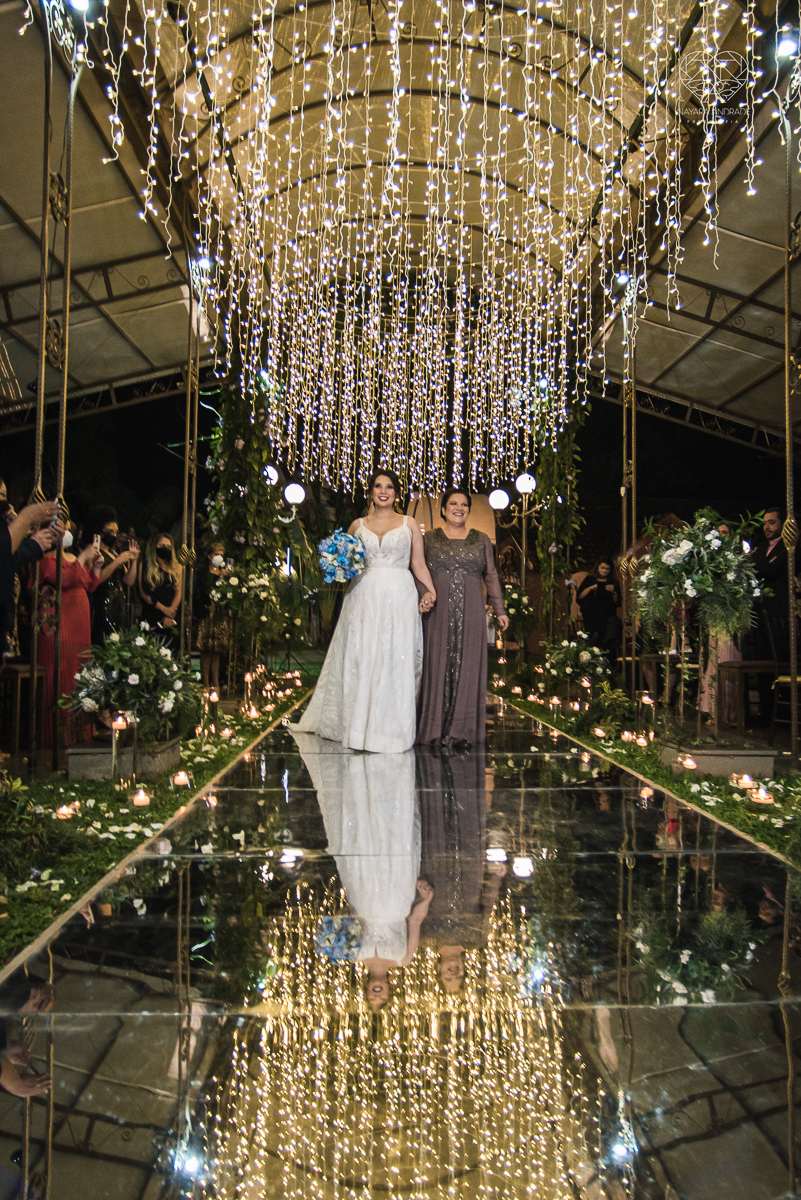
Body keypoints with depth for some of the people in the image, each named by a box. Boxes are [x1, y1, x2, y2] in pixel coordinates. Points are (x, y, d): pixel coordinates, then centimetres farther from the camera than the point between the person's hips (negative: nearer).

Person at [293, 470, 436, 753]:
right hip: (364, 597, 1)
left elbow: (419, 563, 6)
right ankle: (358, 726, 12)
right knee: (359, 659, 1)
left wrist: (431, 591, -8)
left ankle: (390, 728, 9)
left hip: (398, 598, -1)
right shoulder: (358, 525, 13)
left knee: (395, 660, -1)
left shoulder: (409, 525, 10)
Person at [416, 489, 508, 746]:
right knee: (438, 664, 0)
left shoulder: (481, 540, 12)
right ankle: (435, 727, 9)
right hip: (438, 611, -1)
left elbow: (491, 576, 12)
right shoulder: (430, 538, 9)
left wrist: (500, 610, 9)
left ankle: (460, 730, 9)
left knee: (466, 666, 1)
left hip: (471, 612, 1)